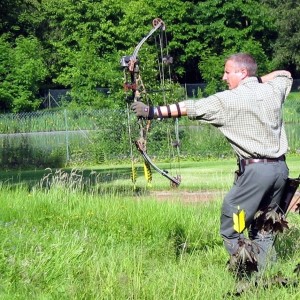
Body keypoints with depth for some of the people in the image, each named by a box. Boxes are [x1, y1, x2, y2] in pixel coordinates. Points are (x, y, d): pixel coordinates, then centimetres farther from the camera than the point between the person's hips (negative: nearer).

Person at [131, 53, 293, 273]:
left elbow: (190, 108, -7)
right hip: (280, 168, 7)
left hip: (255, 170, -7)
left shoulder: (229, 100, -7)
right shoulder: (273, 90, 10)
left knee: (230, 229, 0)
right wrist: (258, 80, 24)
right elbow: (285, 74, 33)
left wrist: (153, 112, -4)